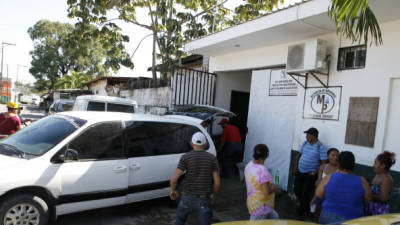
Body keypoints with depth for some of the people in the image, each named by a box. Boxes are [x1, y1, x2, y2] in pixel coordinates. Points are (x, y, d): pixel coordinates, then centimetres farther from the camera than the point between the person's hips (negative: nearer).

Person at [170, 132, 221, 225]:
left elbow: (174, 179, -13)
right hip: (204, 199, 0)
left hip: (187, 197, 0)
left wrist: (173, 190, 6)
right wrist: (214, 195, 12)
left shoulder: (185, 157, -7)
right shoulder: (212, 158, -3)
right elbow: (217, 182, -5)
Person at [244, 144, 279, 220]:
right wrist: (273, 187, -10)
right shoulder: (262, 170, -29)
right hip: (260, 207, -9)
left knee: (275, 217, 26)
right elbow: (267, 191, -31)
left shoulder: (249, 165, -2)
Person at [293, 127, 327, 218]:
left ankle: (301, 211, 20)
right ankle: (305, 207, 35)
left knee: (306, 193, 0)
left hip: (310, 174, -6)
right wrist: (295, 167, 6)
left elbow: (323, 163, -12)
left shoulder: (321, 147, -12)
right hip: (299, 172, 6)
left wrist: (315, 173, -16)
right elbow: (299, 155, 13)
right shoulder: (305, 143, 5)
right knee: (297, 191, 10)